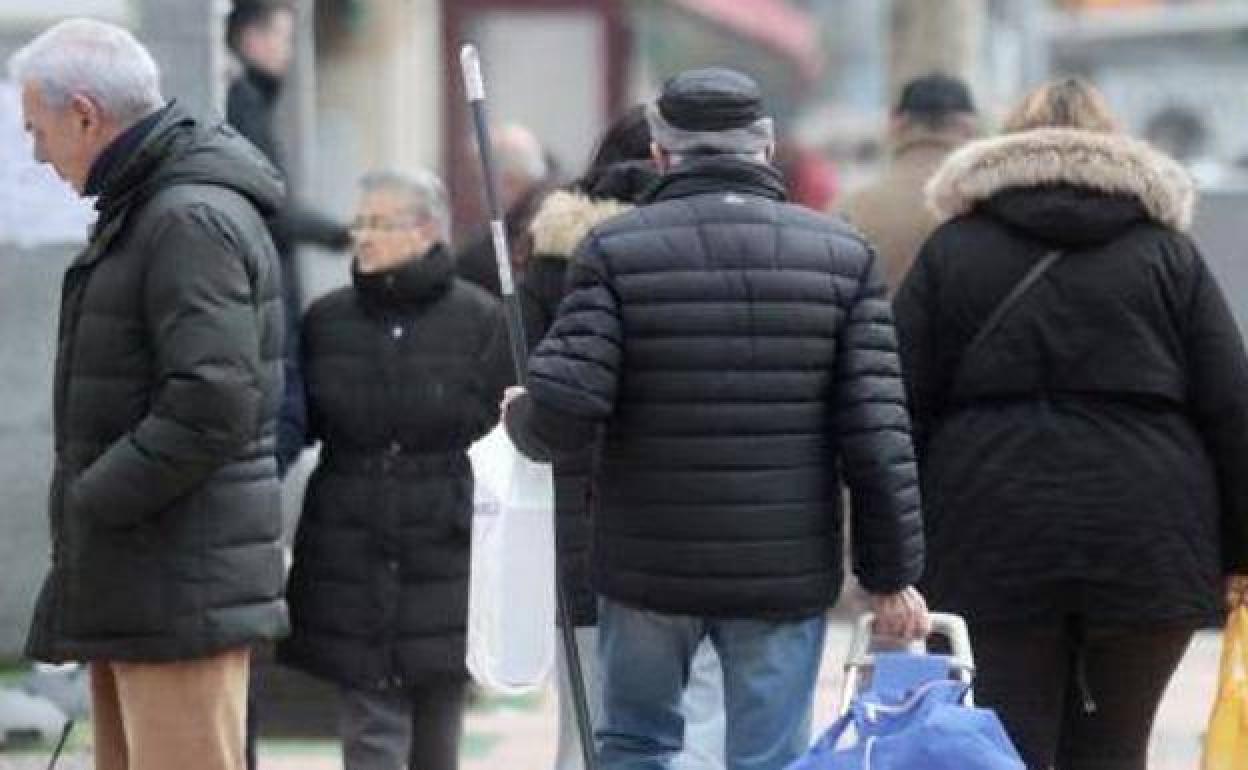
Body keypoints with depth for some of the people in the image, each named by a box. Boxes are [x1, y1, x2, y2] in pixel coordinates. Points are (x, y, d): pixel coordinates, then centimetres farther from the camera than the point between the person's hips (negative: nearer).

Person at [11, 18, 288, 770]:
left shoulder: (193, 222, -17)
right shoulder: (143, 209, 18)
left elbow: (212, 404, -25)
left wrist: (93, 502, -18)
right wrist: (87, 497, 13)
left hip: (181, 587, -11)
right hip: (131, 585, 11)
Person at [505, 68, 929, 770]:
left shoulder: (615, 251, -5)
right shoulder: (843, 256, 0)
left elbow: (564, 411, -14)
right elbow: (878, 435, -4)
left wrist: (522, 418, 11)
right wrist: (892, 576, 3)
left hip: (648, 564, 0)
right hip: (786, 573, 0)